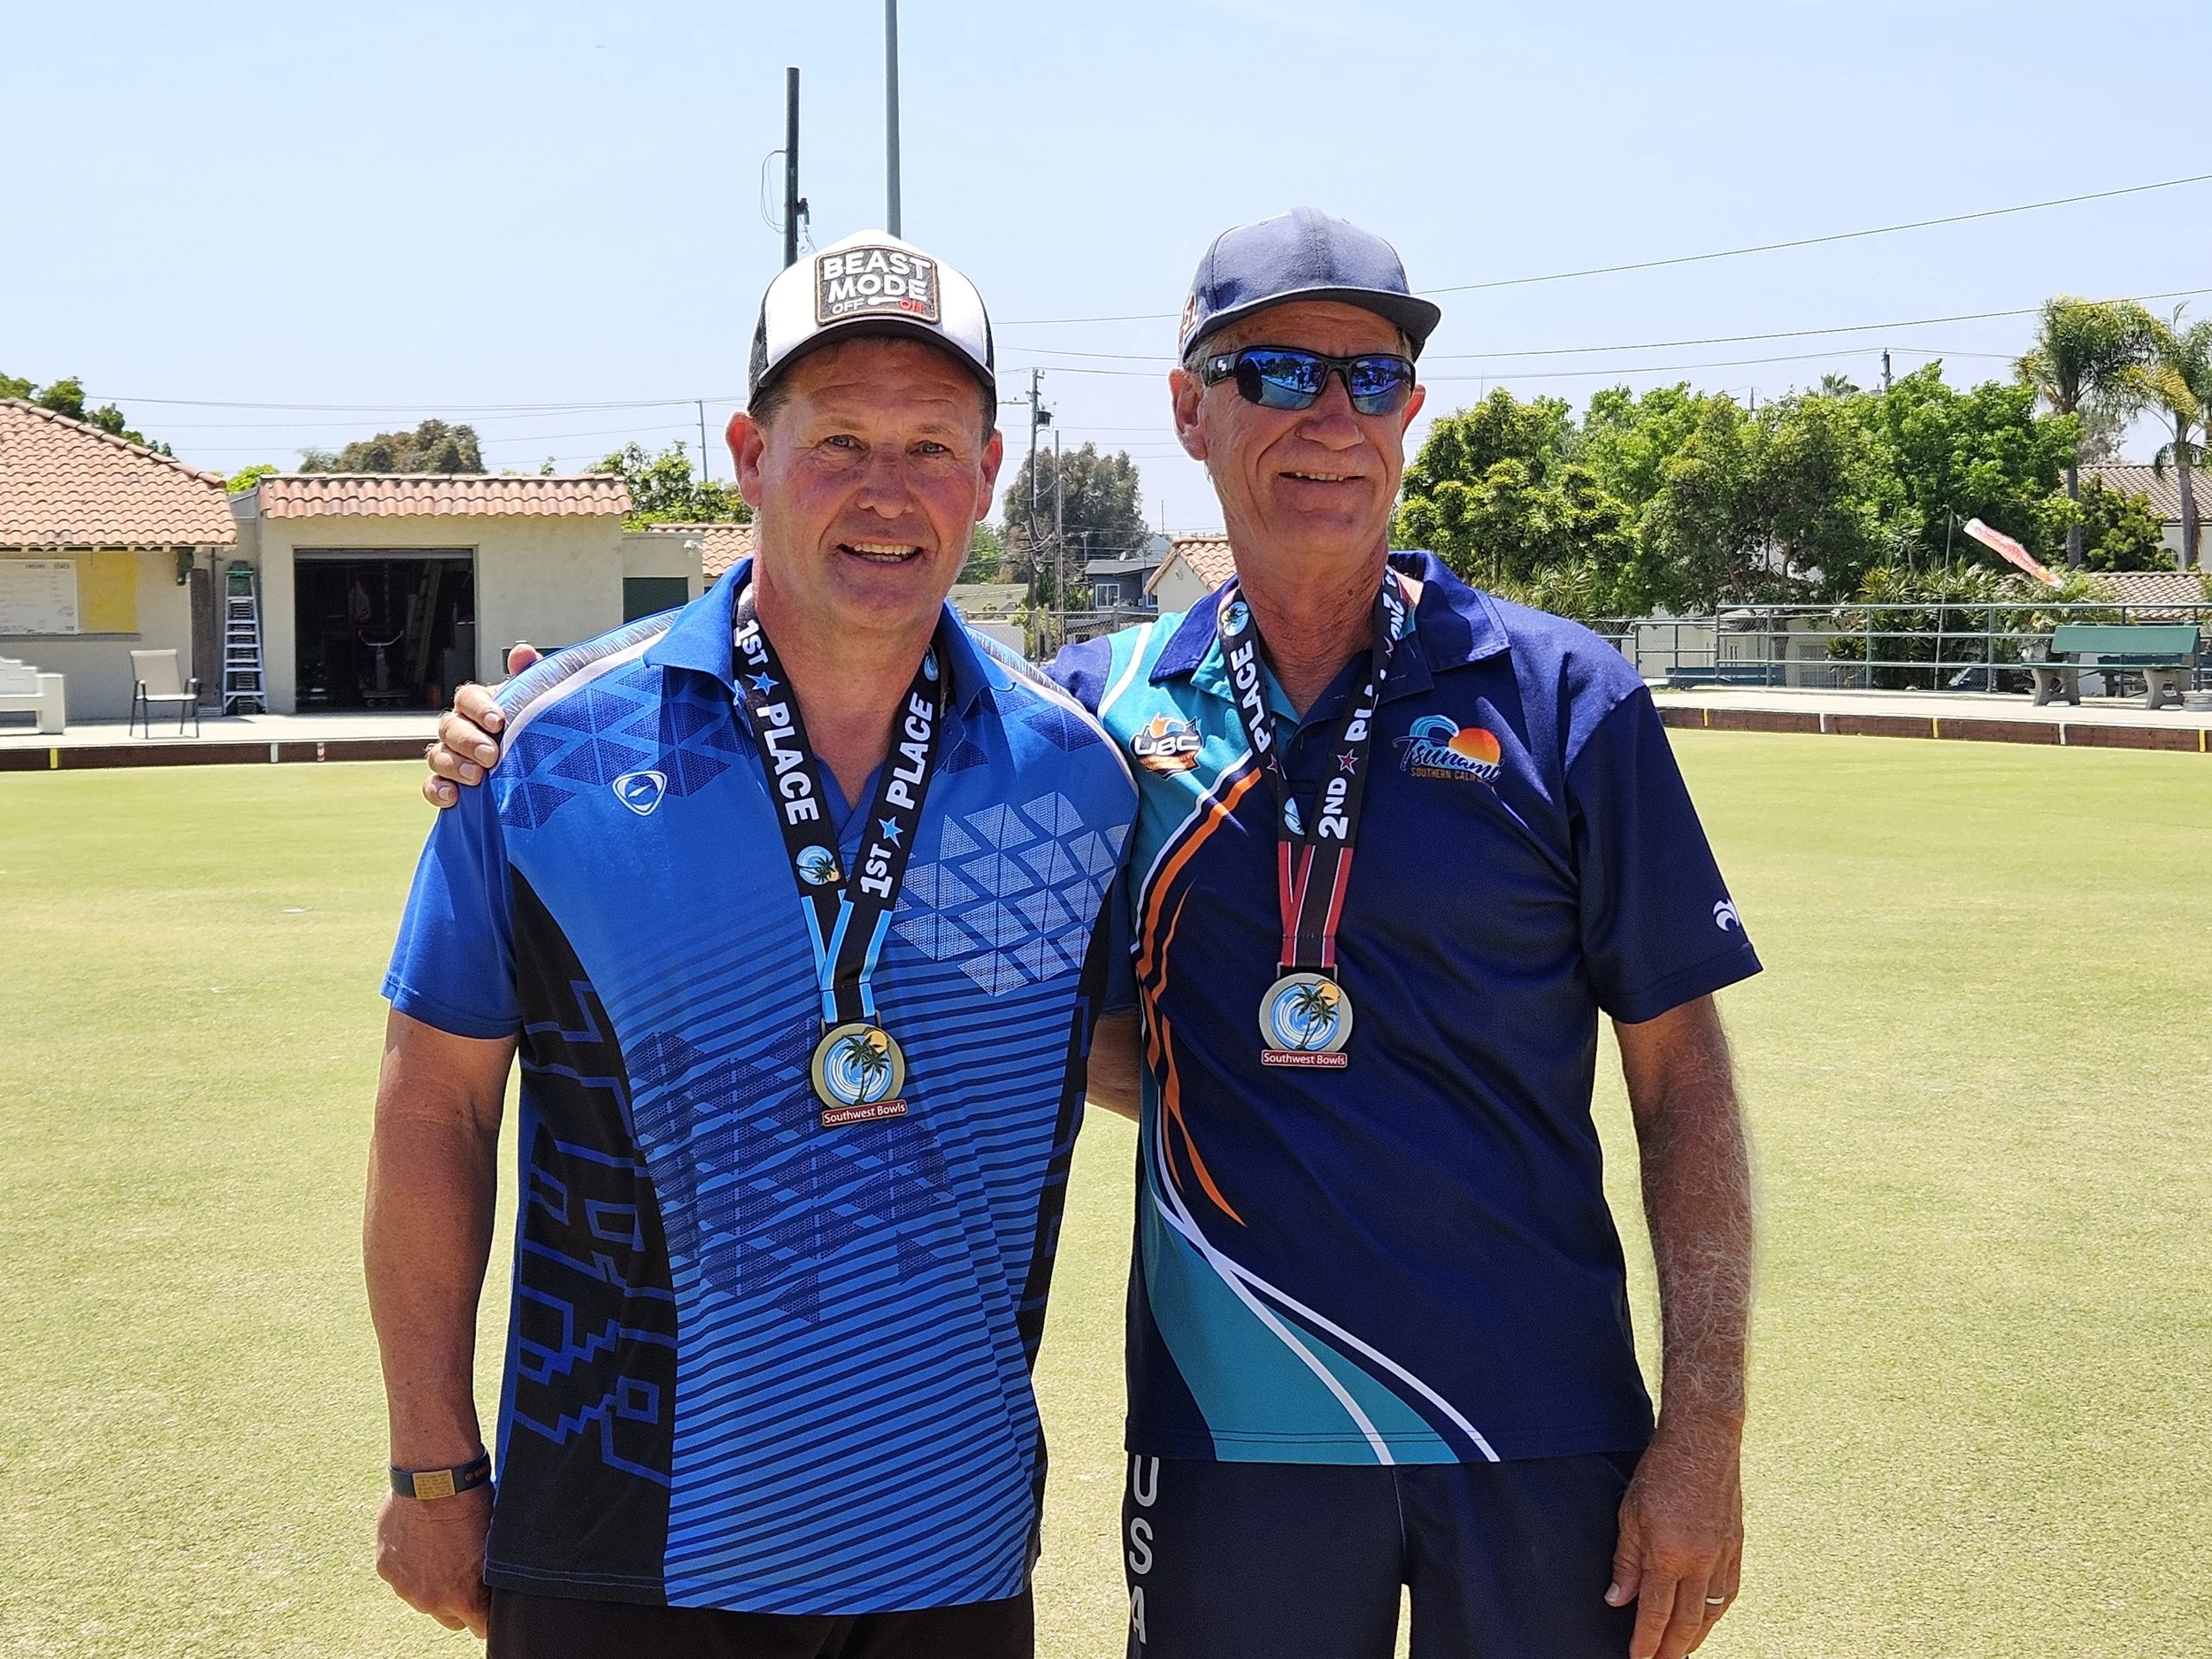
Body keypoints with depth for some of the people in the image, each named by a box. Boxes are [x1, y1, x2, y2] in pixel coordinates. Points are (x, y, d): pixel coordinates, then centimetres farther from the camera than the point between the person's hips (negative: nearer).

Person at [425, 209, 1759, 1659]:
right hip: (1232, 1429, 1)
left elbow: (1683, 1075, -1)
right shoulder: (1102, 705, 2)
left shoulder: (1560, 696, -3)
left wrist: (1705, 1431, -6)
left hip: (1543, 1435, -1)